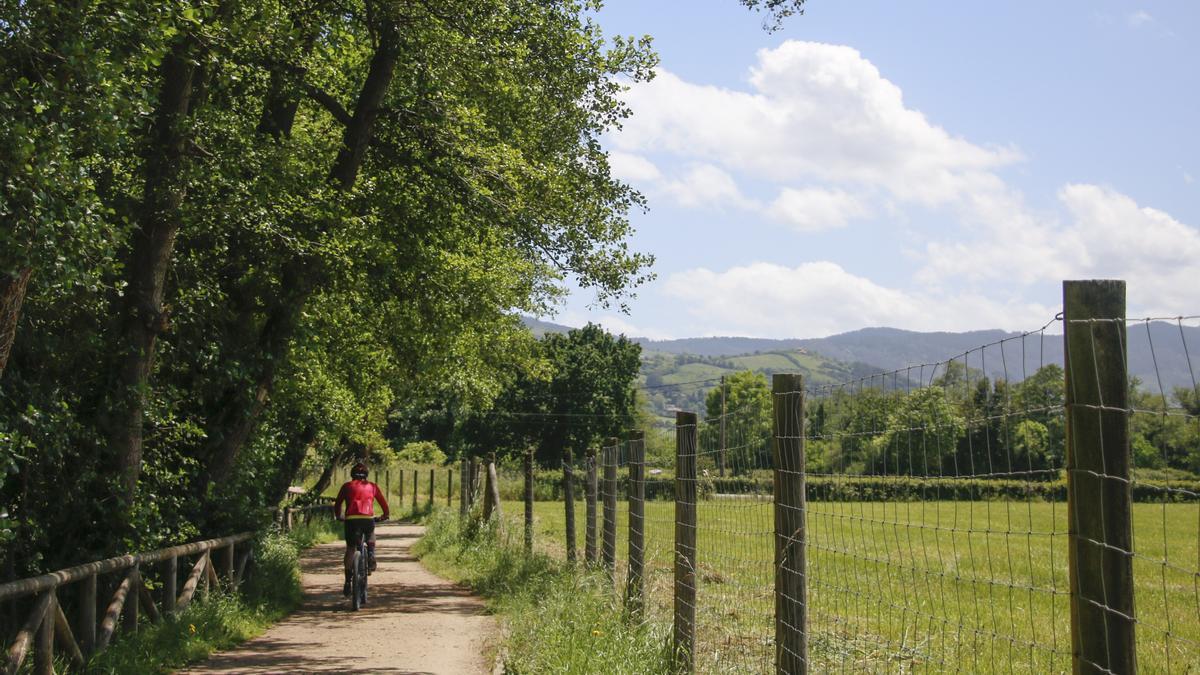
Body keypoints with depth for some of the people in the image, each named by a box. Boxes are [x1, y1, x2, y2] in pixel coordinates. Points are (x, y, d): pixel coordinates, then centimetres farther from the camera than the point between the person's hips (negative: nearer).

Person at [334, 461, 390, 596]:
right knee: (371, 538, 34)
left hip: (351, 519, 0)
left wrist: (338, 517, 39)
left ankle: (347, 581, 8)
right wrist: (385, 515, 39)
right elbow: (383, 501, 22)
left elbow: (337, 503, 22)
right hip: (368, 518, 0)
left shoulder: (347, 486, 18)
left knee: (350, 549, 13)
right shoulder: (372, 486, 19)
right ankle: (371, 558, 9)